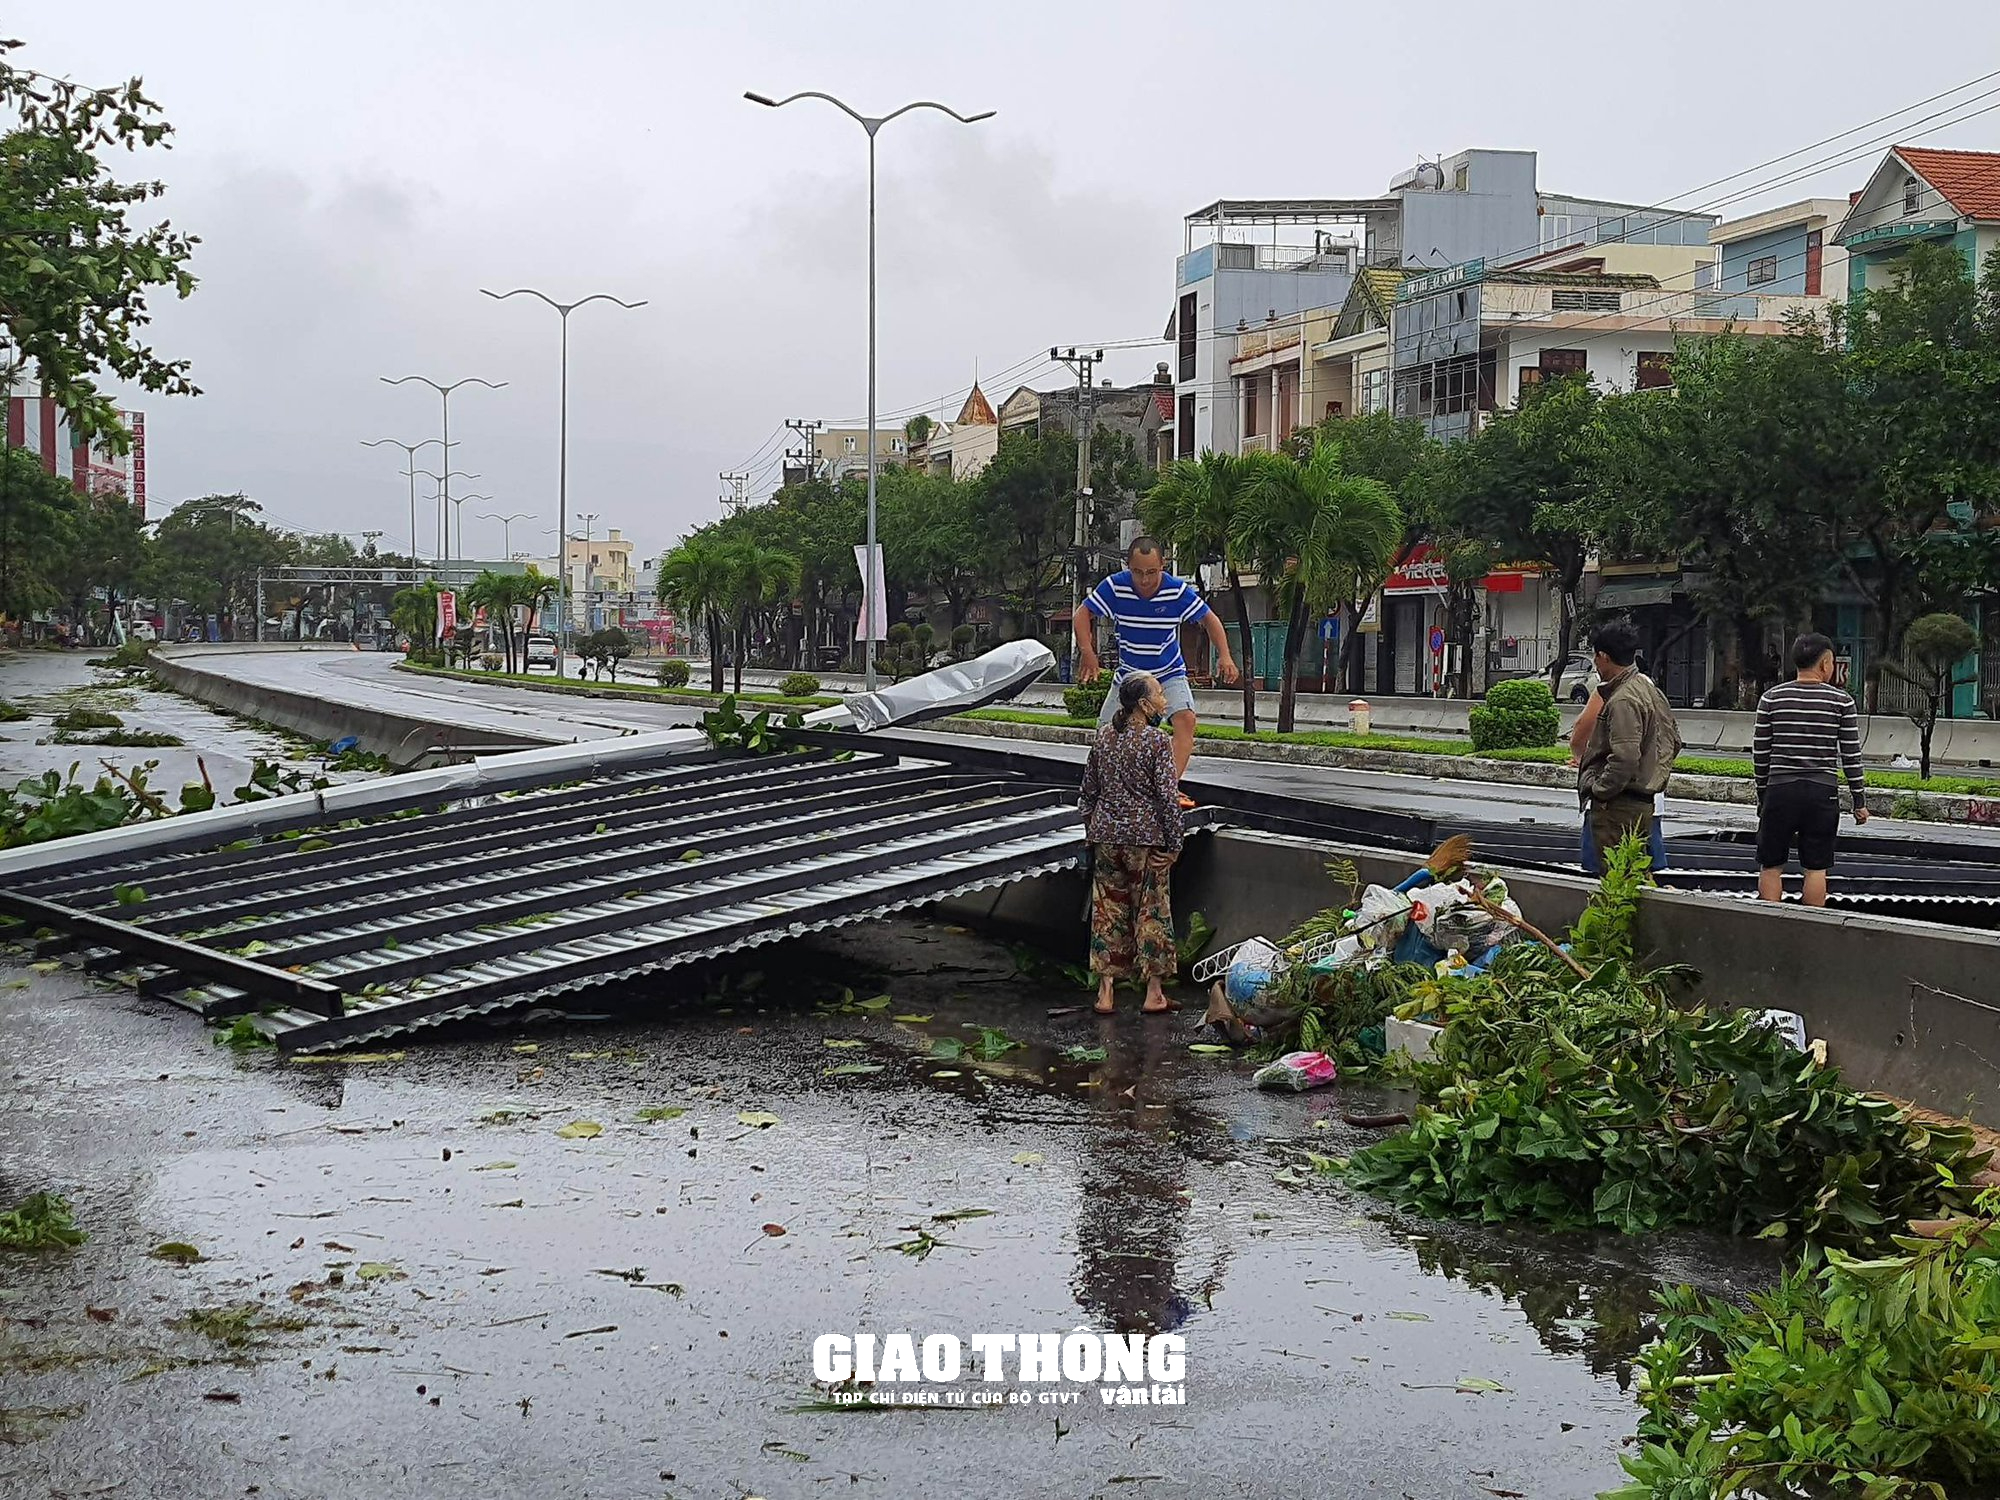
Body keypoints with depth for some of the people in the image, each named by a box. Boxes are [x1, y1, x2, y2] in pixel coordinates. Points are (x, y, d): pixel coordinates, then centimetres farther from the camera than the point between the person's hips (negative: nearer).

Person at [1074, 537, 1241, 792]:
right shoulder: (1114, 586, -21)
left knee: (1185, 718, -26)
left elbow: (1208, 619, -7)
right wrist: (1087, 651, -28)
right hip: (1128, 675, 2)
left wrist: (1224, 656, -20)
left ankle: (1171, 785, -33)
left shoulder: (1178, 591, -21)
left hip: (1169, 673, -2)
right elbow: (1082, 614, -11)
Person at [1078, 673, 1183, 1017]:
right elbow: (1168, 797, -13)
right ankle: (1153, 993, 10)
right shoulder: (1156, 742, -12)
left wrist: (1091, 829, 21)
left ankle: (1105, 991, 9)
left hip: (1106, 835, 5)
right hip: (1145, 837, -5)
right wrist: (1174, 843, -6)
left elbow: (1089, 789, 10)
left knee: (1107, 909, 9)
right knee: (1151, 910, 6)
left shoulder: (1103, 737, 4)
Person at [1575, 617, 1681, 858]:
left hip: (1617, 808, -10)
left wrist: (1599, 791, -15)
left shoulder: (1623, 700, -18)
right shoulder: (1651, 688, 13)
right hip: (1645, 803, 10)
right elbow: (1674, 741, 21)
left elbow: (1625, 758, -26)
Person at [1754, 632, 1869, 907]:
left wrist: (1762, 796, 16)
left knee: (1770, 867, 6)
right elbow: (1851, 755, 0)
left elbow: (1760, 754, 5)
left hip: (1780, 791, 0)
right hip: (1823, 792, 0)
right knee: (1816, 869, 5)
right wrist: (1860, 801, 7)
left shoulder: (1771, 699, 2)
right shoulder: (1841, 701, -1)